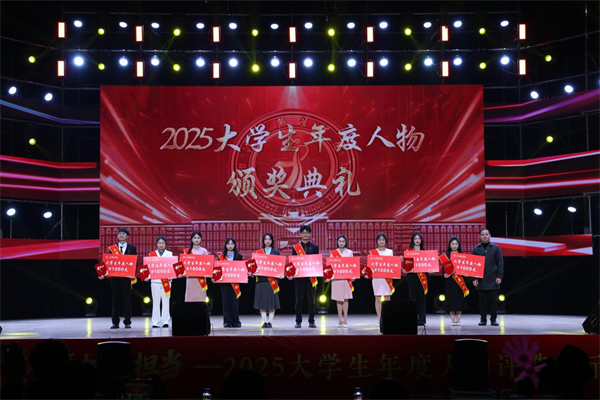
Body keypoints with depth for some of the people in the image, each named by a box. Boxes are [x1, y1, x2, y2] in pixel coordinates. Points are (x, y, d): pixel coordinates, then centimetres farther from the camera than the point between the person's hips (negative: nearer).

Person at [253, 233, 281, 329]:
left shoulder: (276, 252, 9)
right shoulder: (259, 252, 11)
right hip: (261, 278, 1)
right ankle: (265, 321, 4)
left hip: (272, 278, -1)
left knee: (272, 300, -2)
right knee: (262, 300, -1)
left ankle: (270, 321, 2)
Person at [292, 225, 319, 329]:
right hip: (299, 277, 0)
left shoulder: (315, 247, 8)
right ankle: (298, 321, 10)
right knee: (299, 299, 3)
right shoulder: (295, 248, 6)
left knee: (312, 299, 3)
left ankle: (311, 321, 11)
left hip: (311, 276, 1)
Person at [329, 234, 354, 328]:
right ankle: (340, 320, 7)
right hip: (336, 277, 0)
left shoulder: (349, 252, 8)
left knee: (345, 299, -2)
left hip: (347, 277, 0)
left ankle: (345, 320, 1)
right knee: (339, 299, 2)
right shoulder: (333, 253, 8)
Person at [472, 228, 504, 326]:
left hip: (492, 280, -1)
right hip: (481, 280, 1)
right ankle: (483, 319, 9)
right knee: (482, 300, 3)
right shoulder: (476, 249, 9)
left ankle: (493, 319, 7)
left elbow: (500, 263, 3)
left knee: (493, 300, 1)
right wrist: (474, 278, -1)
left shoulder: (496, 248, 6)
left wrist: (500, 276, -5)